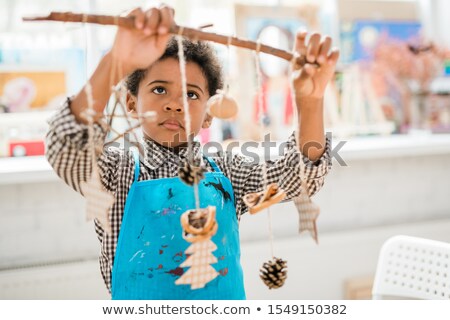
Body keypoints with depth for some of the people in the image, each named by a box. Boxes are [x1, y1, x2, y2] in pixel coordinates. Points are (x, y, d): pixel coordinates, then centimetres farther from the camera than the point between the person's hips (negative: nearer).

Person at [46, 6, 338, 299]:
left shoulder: (227, 172, 4)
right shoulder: (117, 171, -2)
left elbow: (301, 173, -7)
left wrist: (310, 100, -23)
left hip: (225, 299, 2)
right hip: (138, 306, -1)